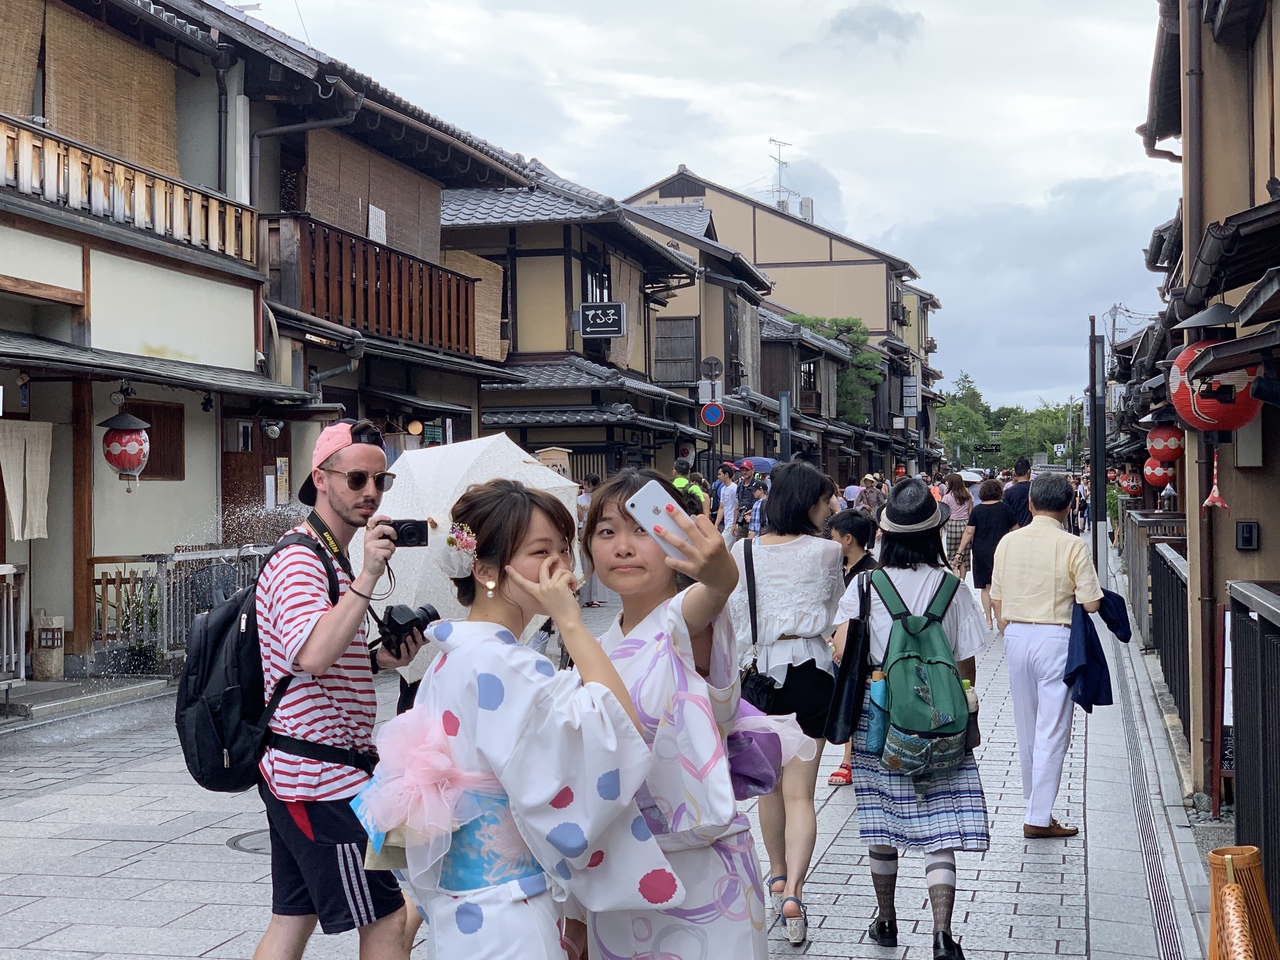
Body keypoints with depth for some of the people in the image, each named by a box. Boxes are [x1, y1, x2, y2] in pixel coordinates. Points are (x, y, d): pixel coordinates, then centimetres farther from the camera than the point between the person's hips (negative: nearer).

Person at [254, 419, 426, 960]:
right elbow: (310, 655, -34)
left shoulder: (328, 559, 18)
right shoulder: (300, 561, -16)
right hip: (322, 776, -11)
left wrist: (375, 659, 9)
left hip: (290, 772, 11)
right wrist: (368, 577, -33)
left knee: (293, 916, 14)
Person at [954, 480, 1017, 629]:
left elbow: (969, 532, -6)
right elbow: (1015, 530, 3)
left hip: (981, 552, 1)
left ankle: (989, 620, 9)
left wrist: (960, 552, -4)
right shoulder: (1004, 508, -3)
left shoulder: (976, 510, -1)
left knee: (986, 586, 8)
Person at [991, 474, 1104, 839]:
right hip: (1055, 638, -5)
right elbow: (1091, 603, -12)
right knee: (1052, 730, 1)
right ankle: (1039, 817, 1)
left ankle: (1035, 800, 33)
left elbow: (997, 601, 7)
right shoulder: (1072, 546, -12)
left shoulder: (1008, 542, 2)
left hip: (1016, 635, 5)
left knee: (1026, 727, 17)